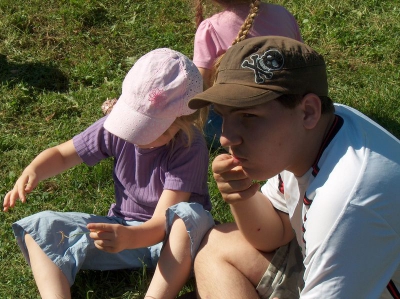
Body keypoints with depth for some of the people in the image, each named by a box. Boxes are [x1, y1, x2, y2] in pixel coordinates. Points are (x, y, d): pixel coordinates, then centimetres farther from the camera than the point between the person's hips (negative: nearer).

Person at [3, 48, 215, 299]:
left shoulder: (190, 148, -25)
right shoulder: (117, 127, -11)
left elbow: (162, 224, -31)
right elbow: (62, 154, 3)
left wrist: (127, 238, -53)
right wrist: (33, 171, -20)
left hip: (172, 240, -4)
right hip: (122, 229, 5)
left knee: (190, 216, -39)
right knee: (40, 228, -13)